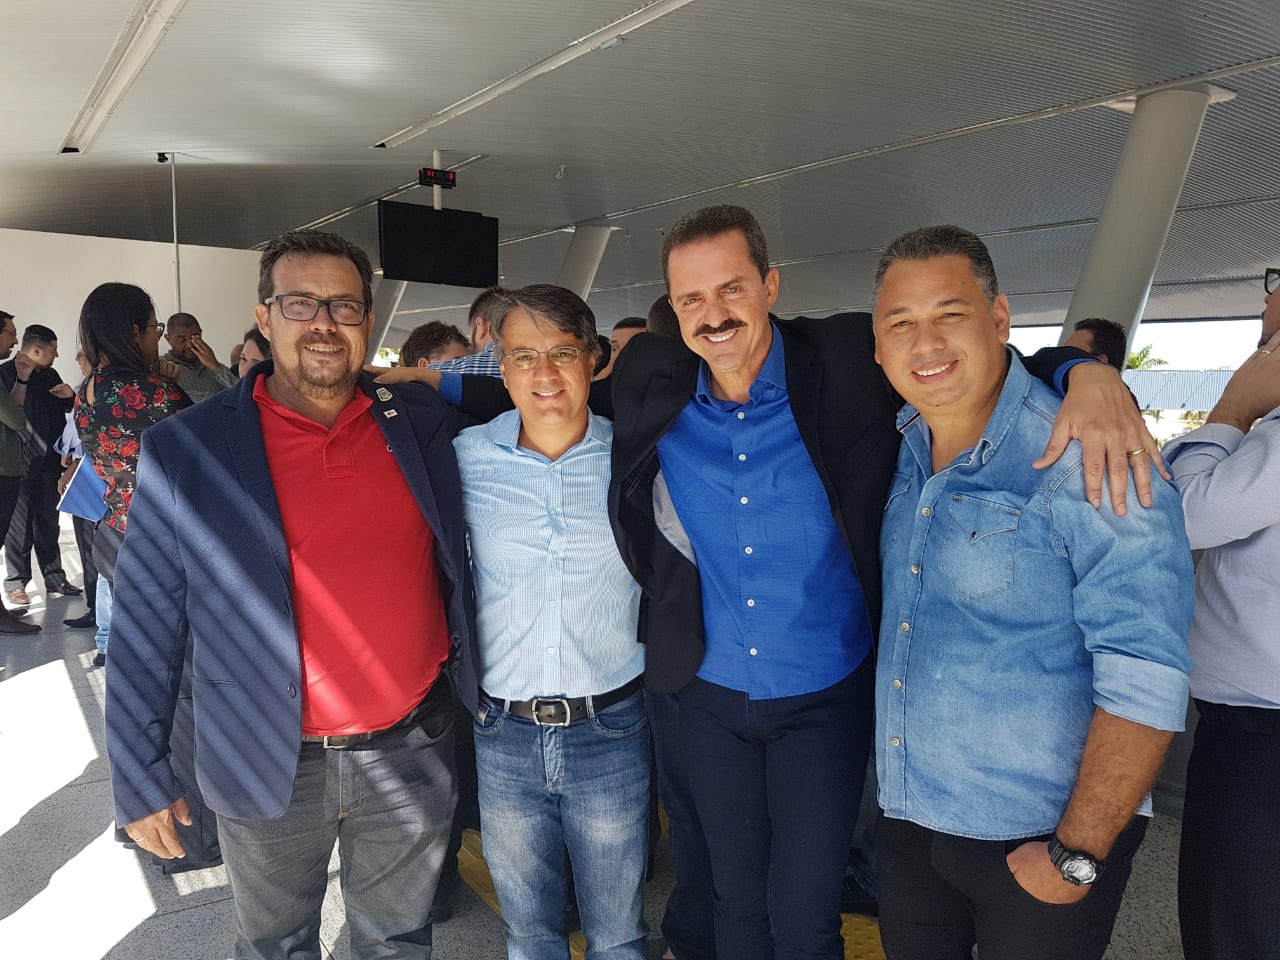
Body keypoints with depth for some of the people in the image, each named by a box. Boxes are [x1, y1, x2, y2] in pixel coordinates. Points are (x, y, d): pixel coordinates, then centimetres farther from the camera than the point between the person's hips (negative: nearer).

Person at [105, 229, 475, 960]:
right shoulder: (186, 449, -9)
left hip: (412, 753, 2)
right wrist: (142, 775, -1)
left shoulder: (425, 424, -4)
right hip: (270, 765, -1)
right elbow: (147, 620, -4)